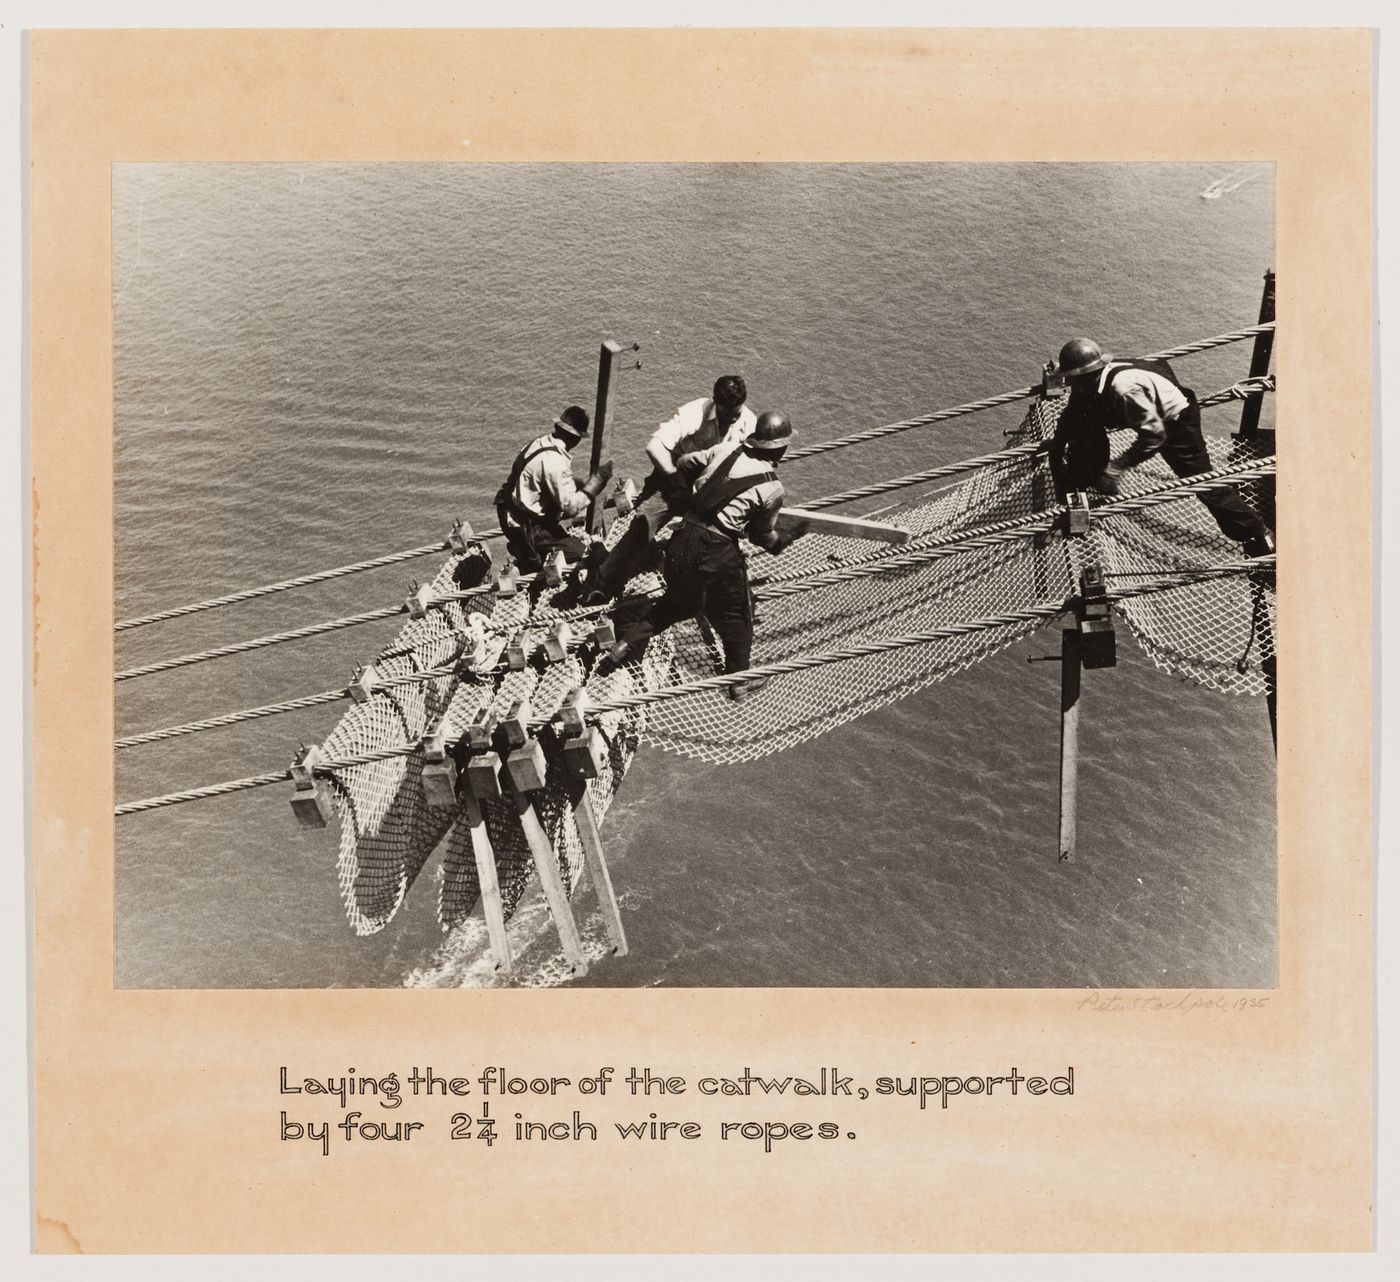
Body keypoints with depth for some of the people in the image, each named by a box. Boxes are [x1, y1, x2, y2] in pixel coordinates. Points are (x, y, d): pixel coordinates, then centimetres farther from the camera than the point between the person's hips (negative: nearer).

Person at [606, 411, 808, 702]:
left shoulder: (727, 449, 3)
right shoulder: (773, 488, -8)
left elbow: (685, 464, 16)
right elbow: (762, 535, 4)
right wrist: (784, 540, 25)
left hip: (683, 539, 5)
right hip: (717, 552, -5)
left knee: (679, 599, 29)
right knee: (735, 615, 17)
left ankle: (629, 641, 30)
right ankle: (740, 679, 29)